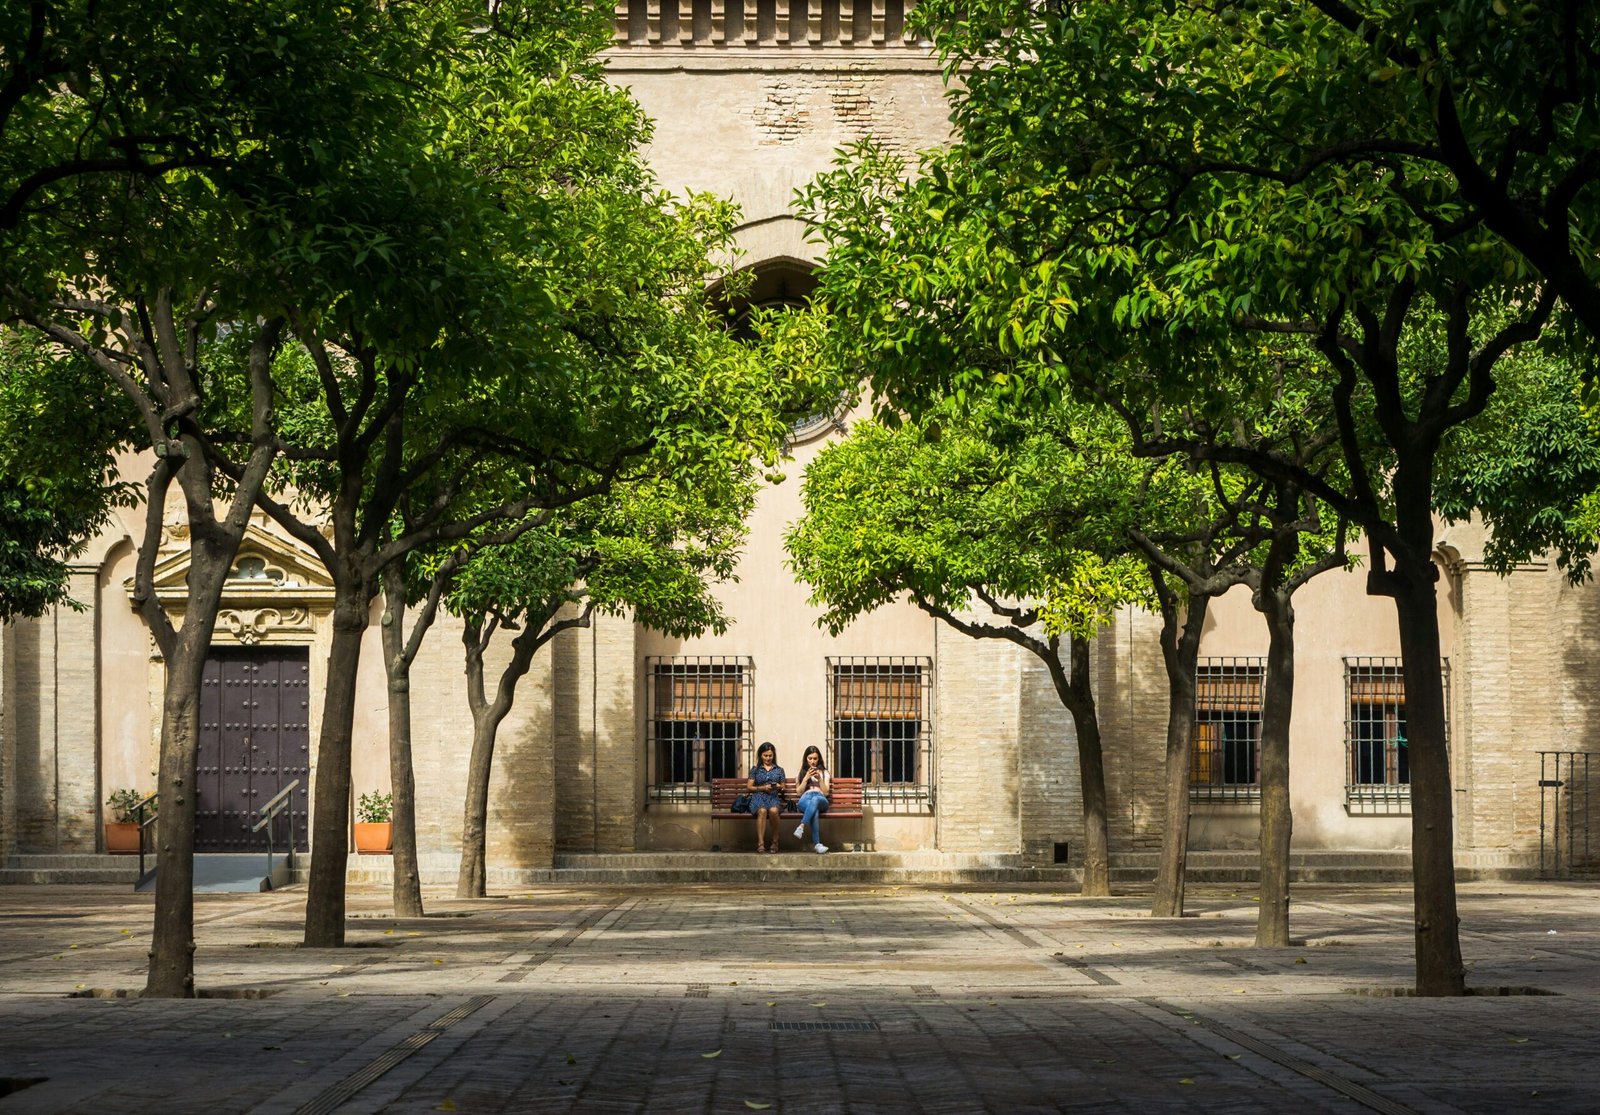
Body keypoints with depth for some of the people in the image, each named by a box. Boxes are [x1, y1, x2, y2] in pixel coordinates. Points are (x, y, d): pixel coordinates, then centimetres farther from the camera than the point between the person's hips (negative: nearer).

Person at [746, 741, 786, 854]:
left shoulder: (779, 770, 21)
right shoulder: (755, 769, 17)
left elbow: (783, 788, 22)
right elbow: (749, 787, 11)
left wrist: (779, 787, -2)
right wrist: (763, 788, -4)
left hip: (774, 797, 1)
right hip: (758, 797, -1)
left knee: (773, 810, -38)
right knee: (762, 811, -38)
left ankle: (775, 841, -24)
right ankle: (760, 843, -41)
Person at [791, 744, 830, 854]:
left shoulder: (824, 772, 24)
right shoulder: (801, 772, 24)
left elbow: (826, 792, 12)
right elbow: (799, 792, 12)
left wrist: (819, 778, -1)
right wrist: (806, 778, 1)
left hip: (821, 800, 1)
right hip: (805, 801, -1)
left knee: (815, 799, -42)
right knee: (814, 810, -41)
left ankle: (801, 827, -55)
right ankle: (817, 844, -52)